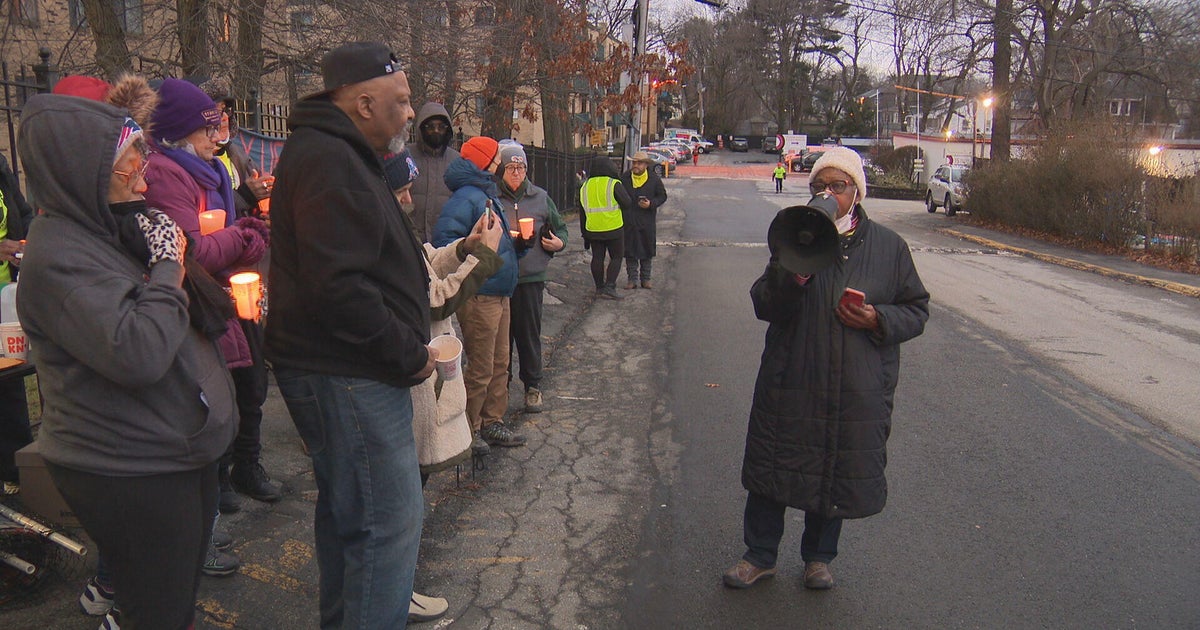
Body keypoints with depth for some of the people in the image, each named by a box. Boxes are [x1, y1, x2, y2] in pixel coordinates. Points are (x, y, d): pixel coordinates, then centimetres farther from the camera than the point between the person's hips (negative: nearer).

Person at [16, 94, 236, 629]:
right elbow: (137, 353, -32)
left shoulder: (118, 226, 8)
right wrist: (168, 269, -19)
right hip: (132, 478, -9)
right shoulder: (59, 252, -21)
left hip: (182, 455, 9)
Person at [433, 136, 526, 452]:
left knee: (499, 365, 18)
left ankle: (492, 423, 30)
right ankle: (468, 430, 15)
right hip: (479, 296, -10)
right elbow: (444, 239, -27)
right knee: (480, 369, 0)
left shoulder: (487, 196, 16)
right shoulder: (466, 197, -16)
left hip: (499, 295, 10)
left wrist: (515, 239, 5)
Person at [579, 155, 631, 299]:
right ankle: (609, 286, -6)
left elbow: (582, 213, 12)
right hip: (613, 228, -5)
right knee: (616, 257, 4)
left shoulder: (585, 186, 8)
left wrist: (584, 232, 18)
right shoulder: (614, 184, -10)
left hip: (593, 230, 5)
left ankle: (599, 287, 18)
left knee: (597, 258, 12)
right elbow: (627, 204, -7)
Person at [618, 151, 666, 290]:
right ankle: (632, 279, 12)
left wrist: (651, 204, -13)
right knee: (630, 252, 4)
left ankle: (645, 279, 18)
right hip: (628, 223, 1)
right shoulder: (624, 179, 2)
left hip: (647, 222, -1)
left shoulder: (654, 180, -2)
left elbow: (662, 196, 5)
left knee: (647, 252, 8)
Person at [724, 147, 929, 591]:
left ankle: (818, 556, 37)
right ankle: (760, 556, 29)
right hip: (790, 384, 0)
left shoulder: (889, 246, 1)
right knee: (772, 470, 9)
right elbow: (764, 307, -4)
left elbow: (916, 311, 7)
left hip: (858, 392, 1)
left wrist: (878, 319, -13)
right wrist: (792, 278, -23)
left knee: (838, 475, 13)